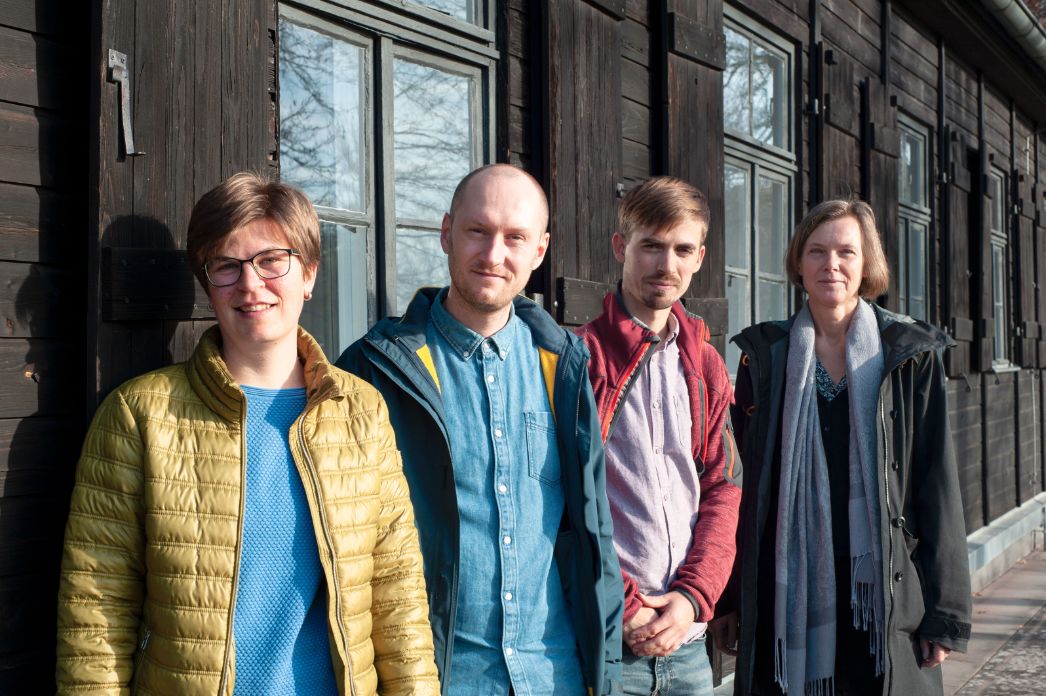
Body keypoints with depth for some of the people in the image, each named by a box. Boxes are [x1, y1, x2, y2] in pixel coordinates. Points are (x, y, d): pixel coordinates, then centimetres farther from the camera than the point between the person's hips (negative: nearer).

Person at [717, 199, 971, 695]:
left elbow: (938, 484, 1)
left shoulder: (912, 356, 2)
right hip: (787, 592, 1)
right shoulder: (764, 356, 6)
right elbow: (748, 481, 8)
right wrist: (732, 599, 4)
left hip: (882, 593, -1)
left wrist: (946, 610, -4)